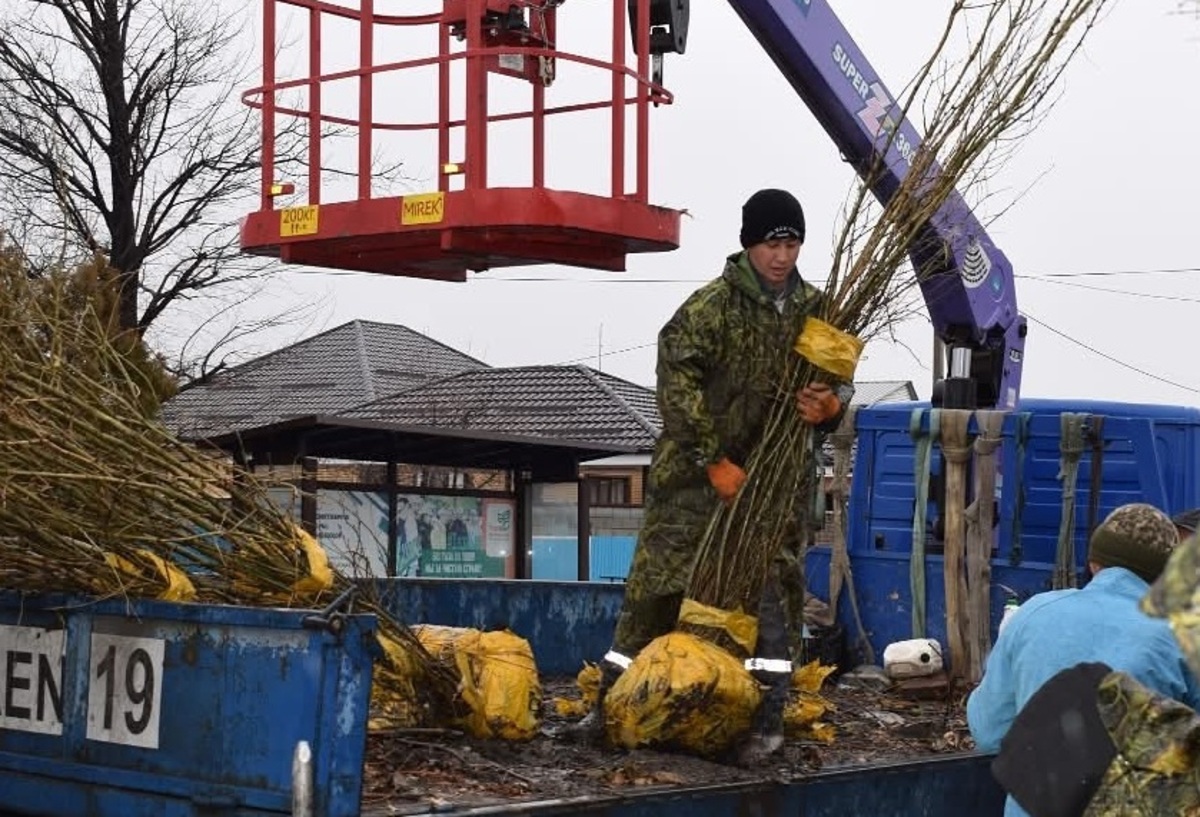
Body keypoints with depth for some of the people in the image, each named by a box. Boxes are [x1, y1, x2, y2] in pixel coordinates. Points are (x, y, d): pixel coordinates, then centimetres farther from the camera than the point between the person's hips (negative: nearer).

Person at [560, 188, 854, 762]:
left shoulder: (813, 309, 5)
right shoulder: (710, 306, -10)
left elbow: (838, 381, 12)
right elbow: (678, 386, -13)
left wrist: (829, 406, -13)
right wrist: (714, 461, -16)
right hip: (696, 474, -3)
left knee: (774, 589, 1)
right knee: (657, 582, 1)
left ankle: (769, 715, 8)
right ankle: (611, 703, 11)